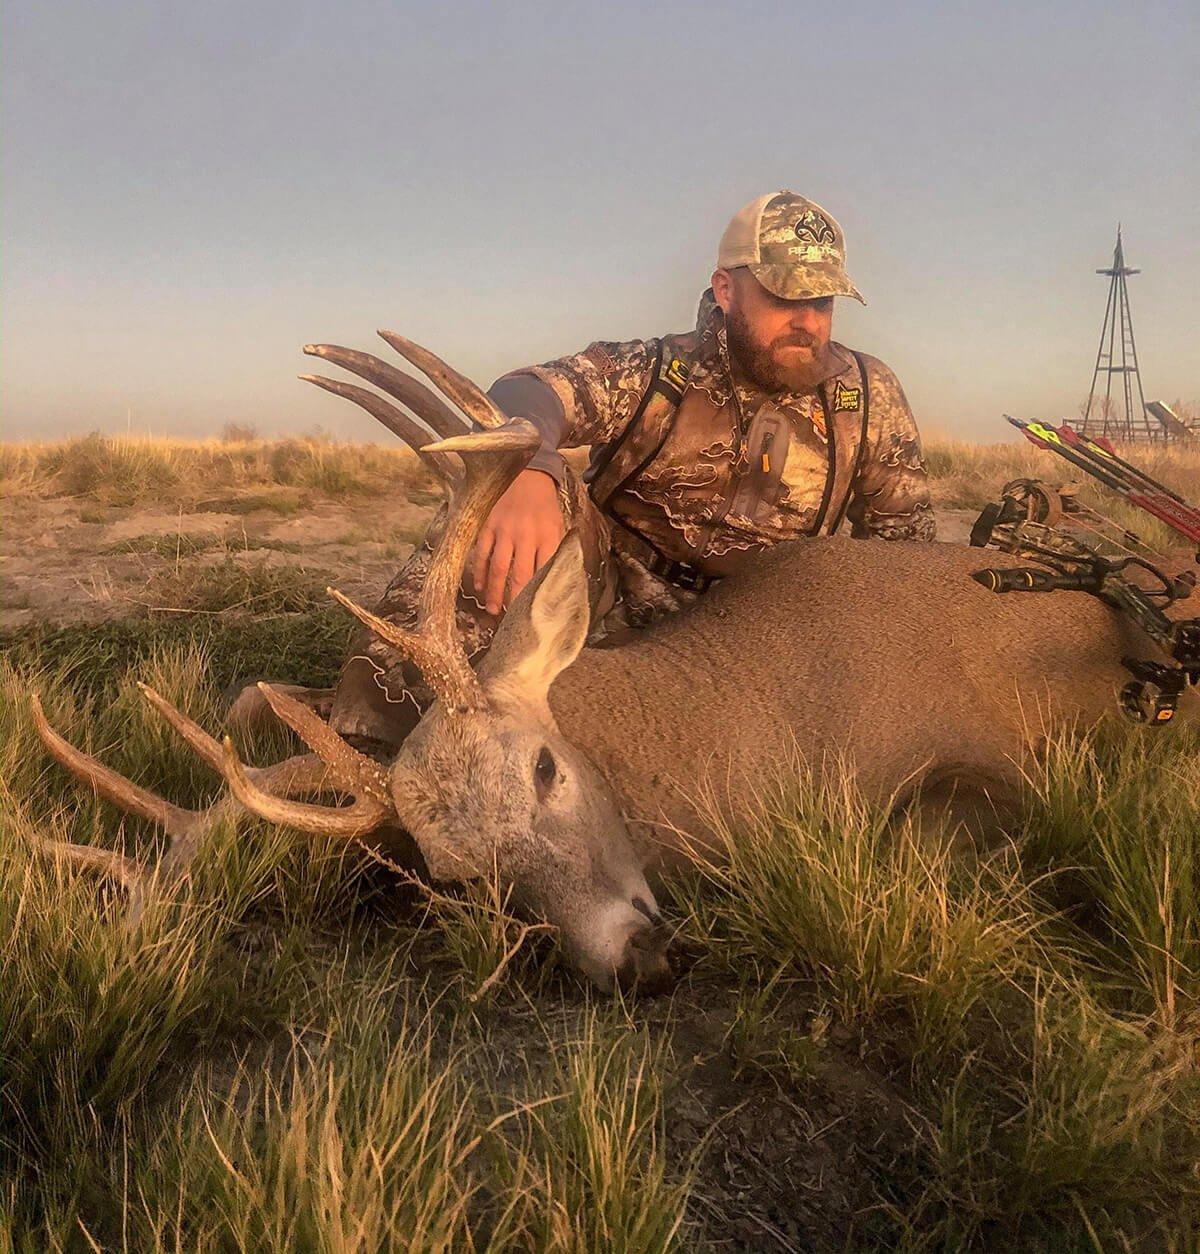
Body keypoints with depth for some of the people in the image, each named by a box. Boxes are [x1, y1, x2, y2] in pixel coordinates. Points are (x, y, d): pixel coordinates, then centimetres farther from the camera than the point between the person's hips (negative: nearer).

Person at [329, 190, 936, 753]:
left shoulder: (869, 395, 0)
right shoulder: (656, 372, -10)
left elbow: (904, 526, 10)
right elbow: (526, 393, -29)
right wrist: (527, 472, -55)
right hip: (618, 604, -3)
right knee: (504, 484, -28)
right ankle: (373, 732, -35)